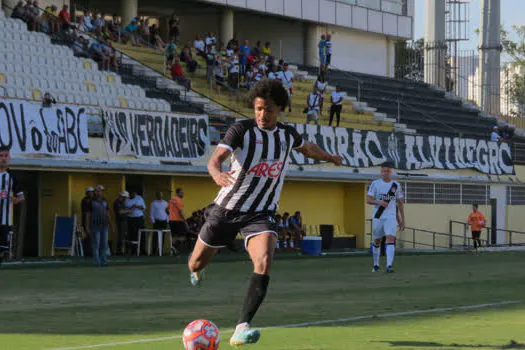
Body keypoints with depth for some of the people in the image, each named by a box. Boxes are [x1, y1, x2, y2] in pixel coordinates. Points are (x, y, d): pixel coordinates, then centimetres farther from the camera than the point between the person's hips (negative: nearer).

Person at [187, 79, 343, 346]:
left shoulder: (288, 134, 3)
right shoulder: (241, 130, -12)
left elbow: (306, 147, 29)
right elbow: (216, 158, -27)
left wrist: (328, 157, 44)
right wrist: (218, 174, -49)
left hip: (261, 214, 1)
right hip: (226, 209, -1)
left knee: (264, 261, -27)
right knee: (196, 264, 12)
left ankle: (241, 329, -31)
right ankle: (197, 272, 55)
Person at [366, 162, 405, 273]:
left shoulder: (396, 185, 6)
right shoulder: (375, 184, 2)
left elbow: (400, 203, 12)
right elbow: (368, 200, -2)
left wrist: (402, 220, 10)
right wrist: (379, 202, -21)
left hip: (391, 217, -1)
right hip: (377, 217, 1)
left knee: (391, 238, -18)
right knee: (377, 241, 10)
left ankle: (389, 266, -26)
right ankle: (376, 265, 26)